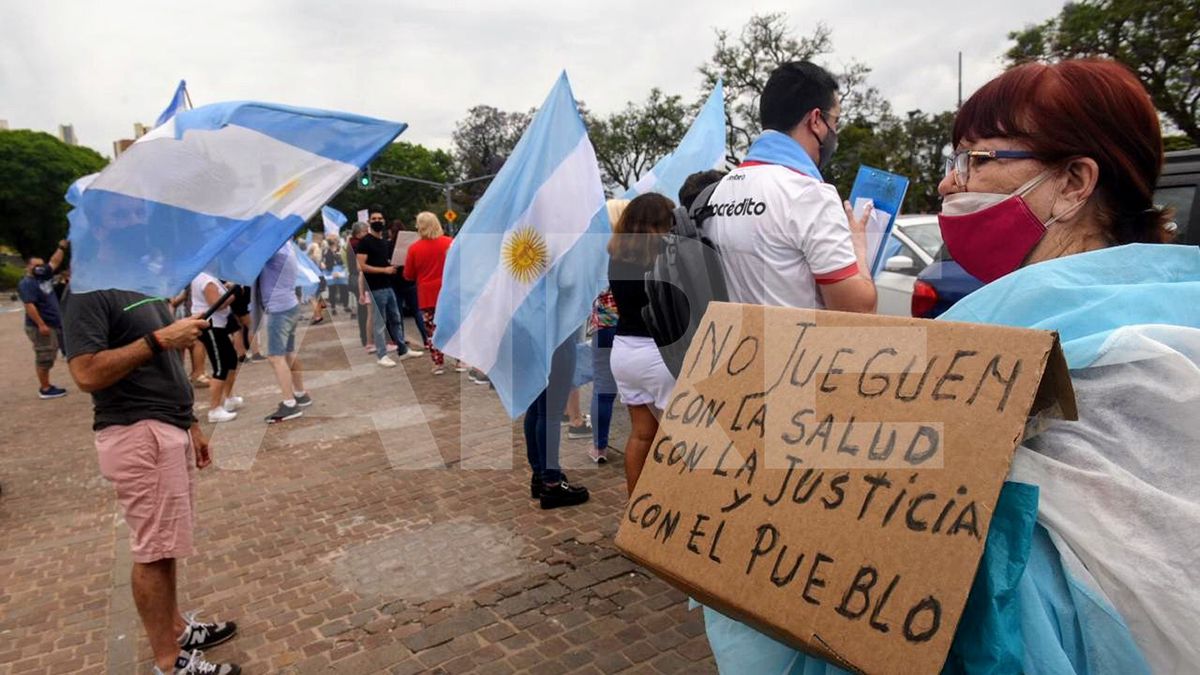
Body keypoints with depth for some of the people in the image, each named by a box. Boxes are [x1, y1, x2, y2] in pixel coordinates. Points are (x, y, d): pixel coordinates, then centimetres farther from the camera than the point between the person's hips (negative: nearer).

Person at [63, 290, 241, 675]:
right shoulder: (89, 290, -12)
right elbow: (87, 374, -22)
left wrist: (189, 423, 20)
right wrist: (159, 339, -22)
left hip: (169, 429, 8)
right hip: (138, 435, -8)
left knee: (165, 544, 17)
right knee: (154, 550, 0)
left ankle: (176, 628, 31)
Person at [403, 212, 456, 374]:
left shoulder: (414, 248, -7)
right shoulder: (450, 243, -4)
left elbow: (409, 275, 1)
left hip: (427, 295, -1)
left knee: (432, 330, 8)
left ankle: (438, 364, 10)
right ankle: (461, 361, 10)